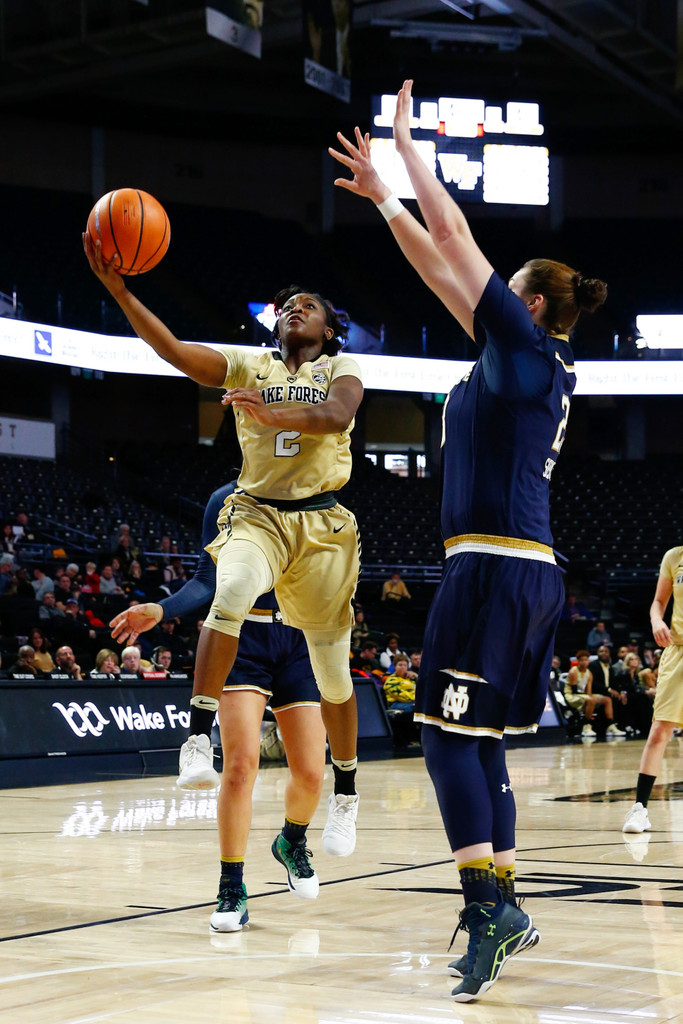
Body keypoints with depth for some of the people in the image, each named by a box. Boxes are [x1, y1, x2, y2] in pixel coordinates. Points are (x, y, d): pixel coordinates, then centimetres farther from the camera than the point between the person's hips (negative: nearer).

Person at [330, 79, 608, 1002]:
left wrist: (408, 143, 7)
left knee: (448, 736, -8)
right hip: (528, 574, 9)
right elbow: (447, 271, 23)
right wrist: (382, 197, 28)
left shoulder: (527, 344, -6)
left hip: (494, 569, -9)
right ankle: (501, 910, 15)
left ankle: (489, 899, -14)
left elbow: (454, 236, -2)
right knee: (477, 743, 12)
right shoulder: (537, 364, 17)